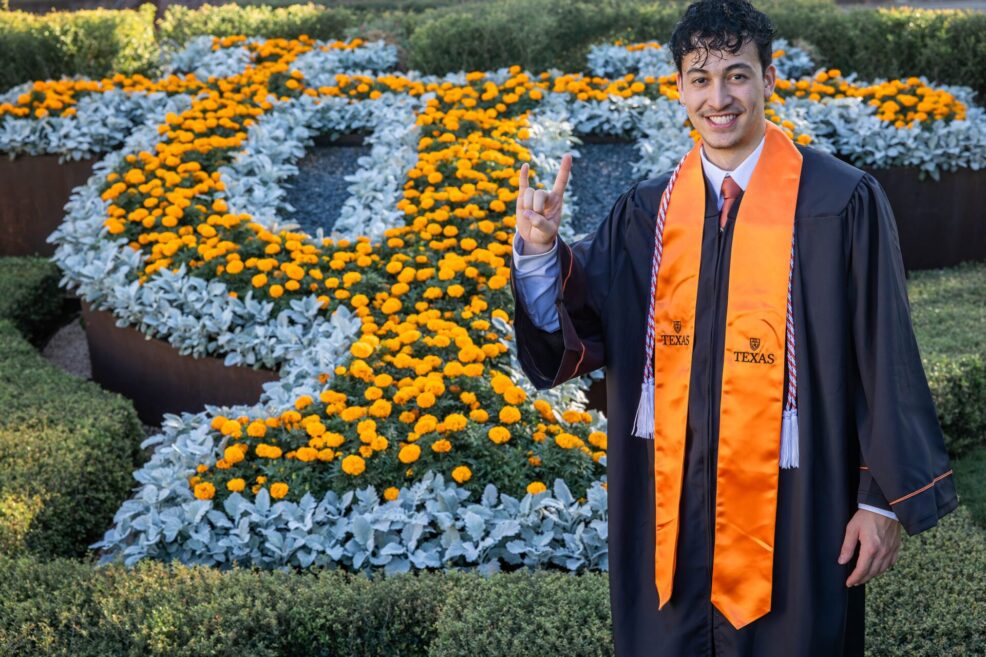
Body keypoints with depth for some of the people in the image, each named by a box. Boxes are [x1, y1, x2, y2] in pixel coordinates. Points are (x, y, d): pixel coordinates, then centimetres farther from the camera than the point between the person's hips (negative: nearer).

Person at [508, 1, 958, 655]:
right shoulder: (647, 212, 3)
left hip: (790, 509, -3)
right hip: (669, 509, 4)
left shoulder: (843, 202, -9)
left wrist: (884, 499, -5)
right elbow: (577, 324, -1)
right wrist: (541, 249, -20)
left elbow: (884, 354, -7)